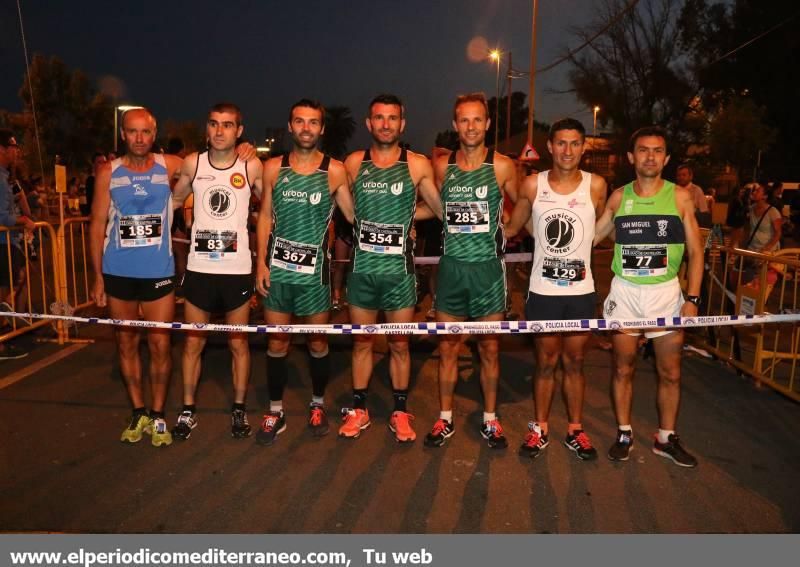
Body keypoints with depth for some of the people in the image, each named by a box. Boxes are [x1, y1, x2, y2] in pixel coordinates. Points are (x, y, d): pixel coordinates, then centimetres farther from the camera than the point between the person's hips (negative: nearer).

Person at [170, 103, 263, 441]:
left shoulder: (251, 167, -3)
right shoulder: (192, 164, 2)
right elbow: (174, 200, 16)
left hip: (237, 269, -1)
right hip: (198, 268, 2)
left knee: (238, 343, 8)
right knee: (192, 343, 9)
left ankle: (239, 410, 24)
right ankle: (188, 410, 24)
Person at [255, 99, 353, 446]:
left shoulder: (334, 171, -2)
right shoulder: (273, 168, 4)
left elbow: (354, 215, 2)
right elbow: (265, 217, 7)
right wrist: (261, 262, 1)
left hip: (314, 270, -1)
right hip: (277, 268, 2)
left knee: (317, 341, 10)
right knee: (276, 342, 8)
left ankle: (318, 404, 31)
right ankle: (275, 411, 22)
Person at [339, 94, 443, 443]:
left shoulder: (418, 165, -1)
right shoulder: (353, 163, 4)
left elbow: (444, 210, 6)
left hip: (400, 269, -1)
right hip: (362, 267, 2)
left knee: (399, 343, 8)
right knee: (362, 341, 11)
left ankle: (400, 413, 23)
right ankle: (358, 410, 25)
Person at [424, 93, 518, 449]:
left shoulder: (502, 166, -3)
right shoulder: (441, 166, 4)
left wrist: (501, 233, 7)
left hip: (487, 267, -2)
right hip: (451, 266, 2)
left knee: (488, 348, 7)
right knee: (447, 347, 8)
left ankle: (490, 419, 23)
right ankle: (445, 419, 22)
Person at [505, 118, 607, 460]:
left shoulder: (596, 185, -4)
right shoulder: (532, 185, -3)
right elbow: (511, 228, 8)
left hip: (581, 291, 0)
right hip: (543, 291, 0)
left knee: (574, 363, 12)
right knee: (545, 363, 10)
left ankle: (575, 430, 28)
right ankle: (540, 429, 26)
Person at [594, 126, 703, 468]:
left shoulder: (680, 197, 0)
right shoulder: (618, 197, 3)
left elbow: (695, 251, 0)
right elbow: (589, 237, 8)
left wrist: (692, 298, -7)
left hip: (666, 292, 0)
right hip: (624, 292, 0)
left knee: (670, 372, 8)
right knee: (623, 368, 9)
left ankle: (666, 438, 25)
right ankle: (624, 434, 24)